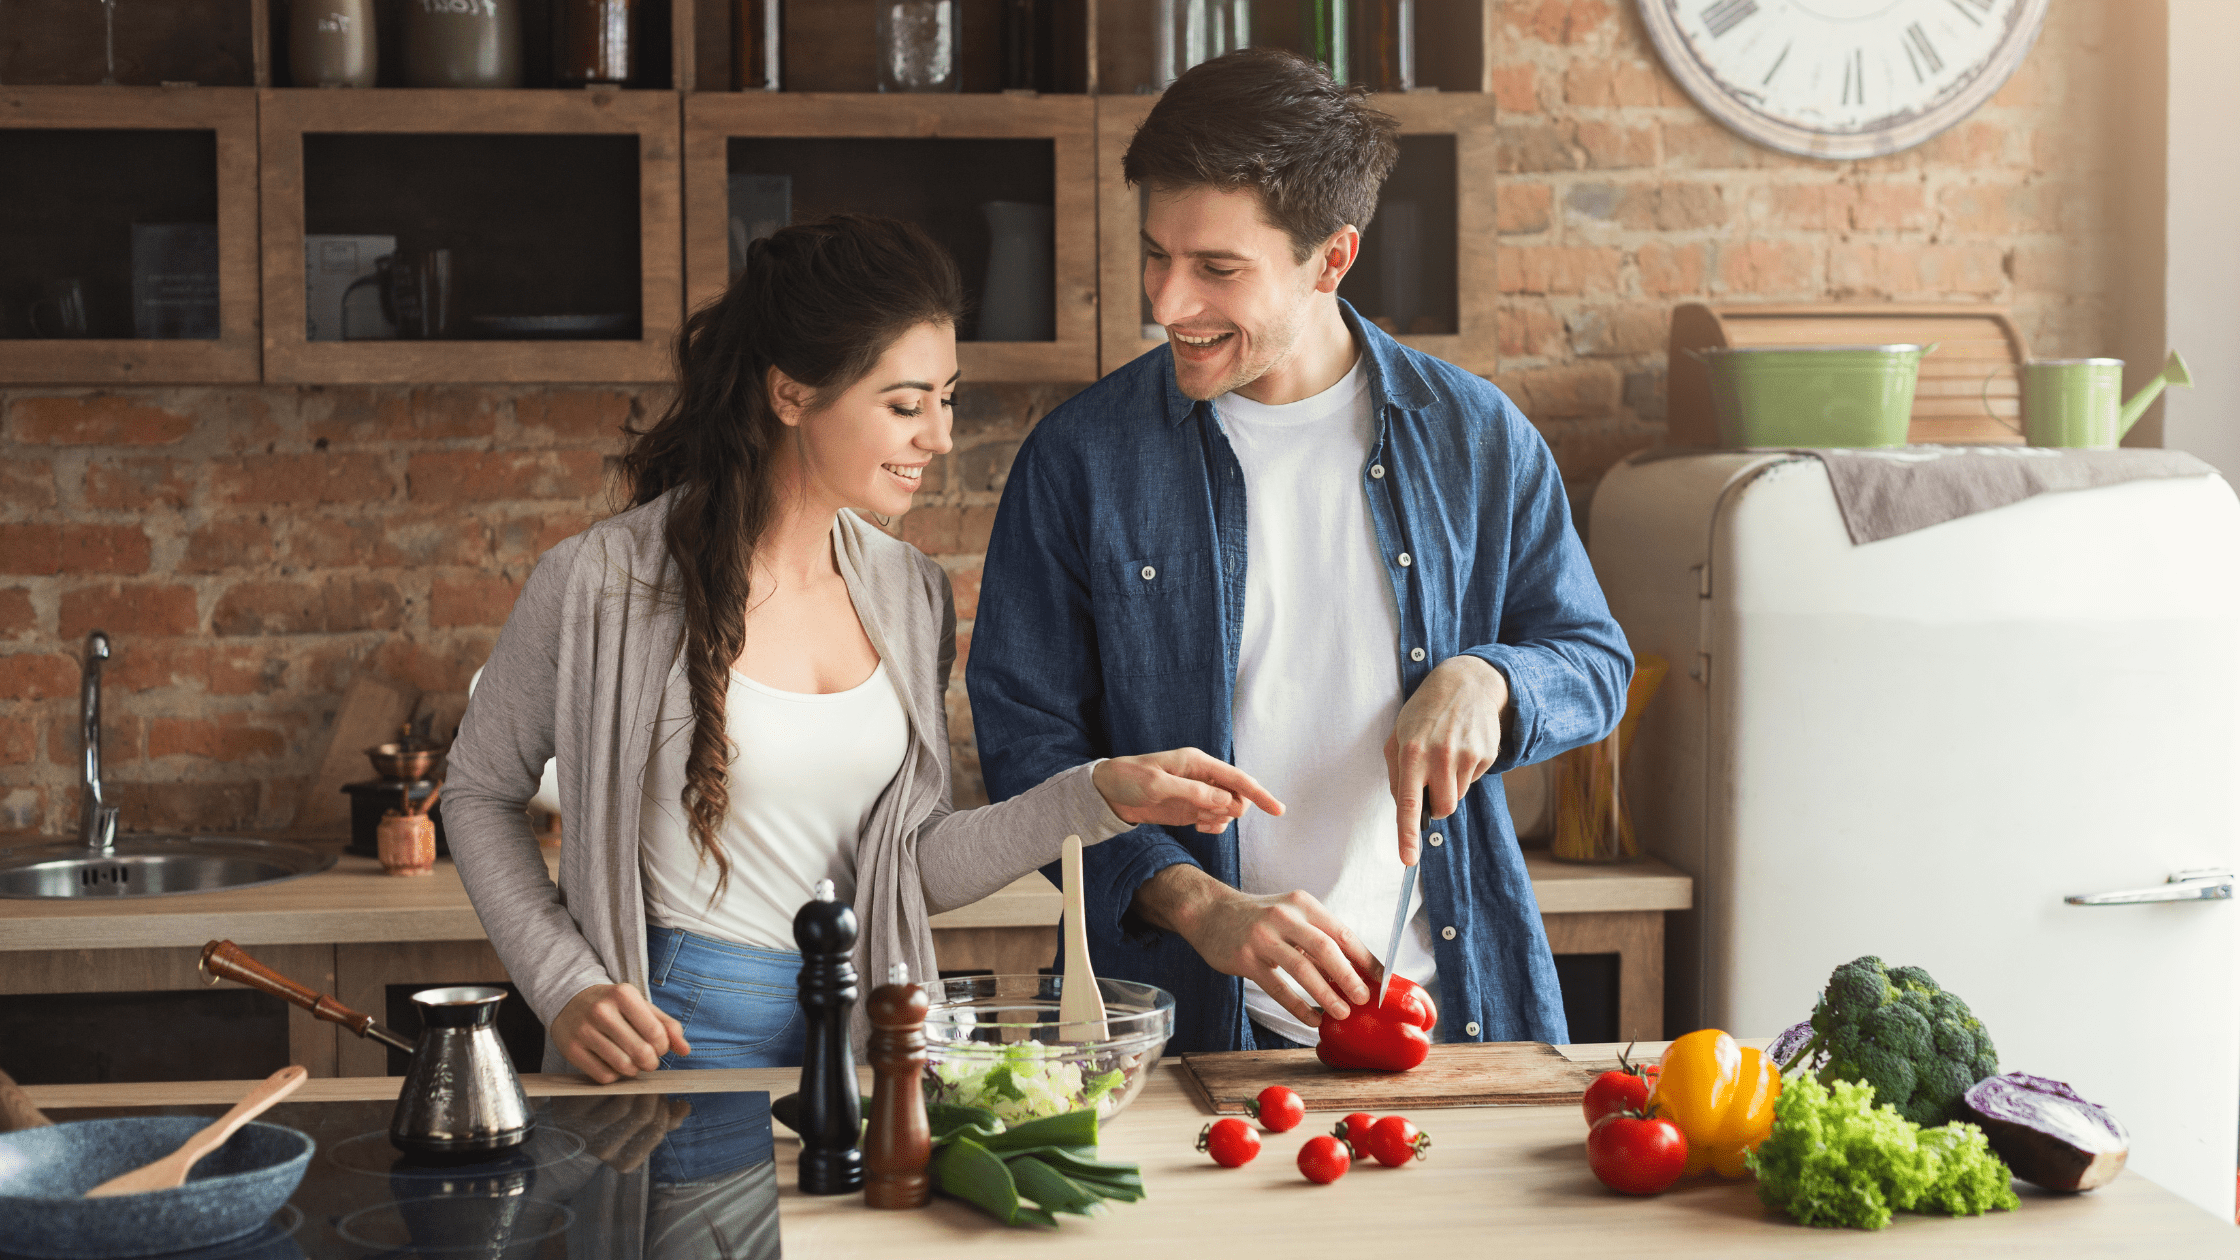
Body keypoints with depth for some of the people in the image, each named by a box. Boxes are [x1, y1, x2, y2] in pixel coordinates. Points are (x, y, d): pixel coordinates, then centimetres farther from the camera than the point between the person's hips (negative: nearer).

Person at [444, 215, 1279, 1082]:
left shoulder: (911, 596, 5)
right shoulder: (603, 586, -10)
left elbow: (918, 871, 6)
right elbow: (480, 791, 3)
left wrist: (1102, 795, -4)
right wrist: (565, 987, -7)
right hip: (673, 1039, -4)